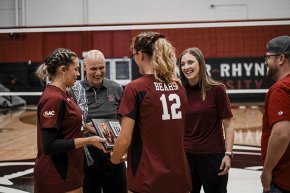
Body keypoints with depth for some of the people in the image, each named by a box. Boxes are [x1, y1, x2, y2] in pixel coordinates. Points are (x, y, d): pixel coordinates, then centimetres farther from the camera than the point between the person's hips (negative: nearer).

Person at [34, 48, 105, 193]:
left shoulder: (61, 94, 9)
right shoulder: (53, 99, -20)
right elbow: (49, 145, -24)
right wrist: (89, 140, -21)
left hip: (66, 171, 9)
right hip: (57, 176, -9)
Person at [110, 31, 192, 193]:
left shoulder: (136, 88, -11)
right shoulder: (179, 87, 6)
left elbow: (124, 139, -11)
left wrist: (115, 159, 7)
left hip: (148, 179, -5)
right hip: (179, 175, 5)